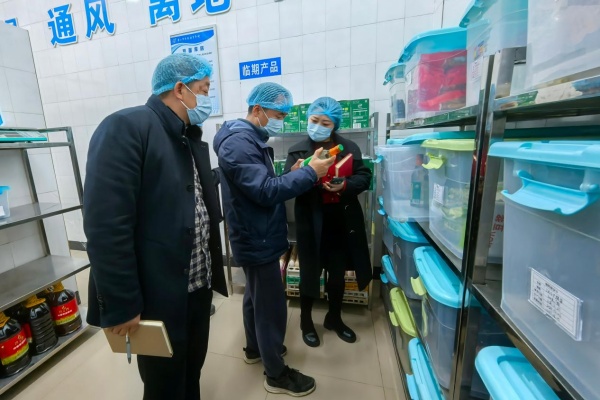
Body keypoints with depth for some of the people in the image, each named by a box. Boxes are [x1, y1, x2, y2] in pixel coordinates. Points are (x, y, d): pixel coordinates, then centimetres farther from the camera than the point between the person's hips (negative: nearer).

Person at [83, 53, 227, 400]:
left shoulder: (193, 138, 10)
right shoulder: (126, 127, -15)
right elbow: (106, 226, -22)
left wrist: (212, 274, 10)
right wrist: (120, 305, -18)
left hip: (199, 289, 7)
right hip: (158, 298, -7)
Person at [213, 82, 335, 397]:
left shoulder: (252, 140, 13)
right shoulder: (239, 143, -21)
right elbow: (265, 191, -28)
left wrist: (294, 173, -1)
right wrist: (309, 173, -23)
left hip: (257, 237, 11)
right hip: (258, 240, -11)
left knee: (255, 296, 23)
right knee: (271, 307, 4)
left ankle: (255, 348, 44)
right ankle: (276, 374, 24)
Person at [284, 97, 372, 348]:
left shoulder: (349, 148, 4)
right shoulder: (298, 151, -1)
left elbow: (364, 177, 0)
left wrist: (345, 185, -20)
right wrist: (295, 174, -32)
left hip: (342, 222, 3)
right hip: (312, 223, -2)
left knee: (338, 274, 17)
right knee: (310, 272, 9)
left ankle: (334, 318, 42)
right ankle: (306, 321, 35)